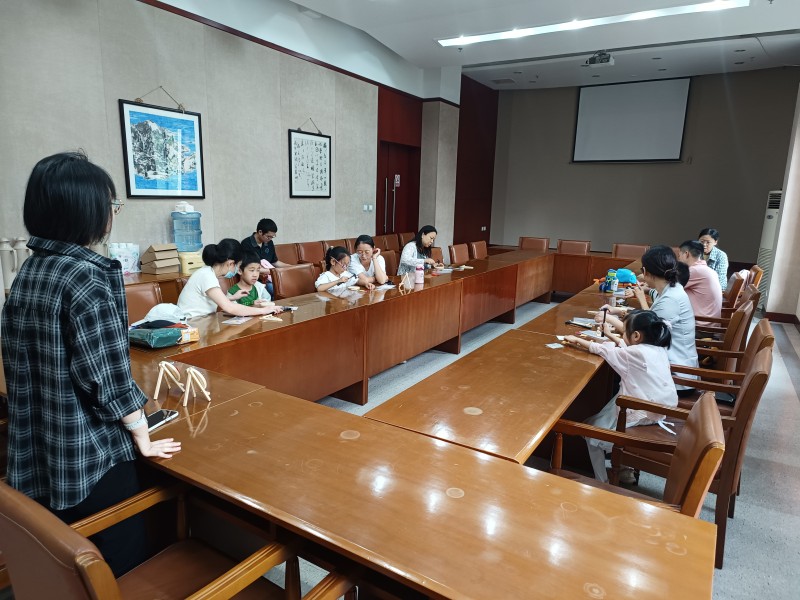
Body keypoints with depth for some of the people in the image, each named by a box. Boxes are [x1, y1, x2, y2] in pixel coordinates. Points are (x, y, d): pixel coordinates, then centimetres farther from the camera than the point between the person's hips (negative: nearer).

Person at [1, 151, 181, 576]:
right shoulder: (87, 275, -21)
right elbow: (108, 374, -21)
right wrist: (142, 438, -9)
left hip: (39, 452, 9)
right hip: (90, 455, -8)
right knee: (121, 569, 9)